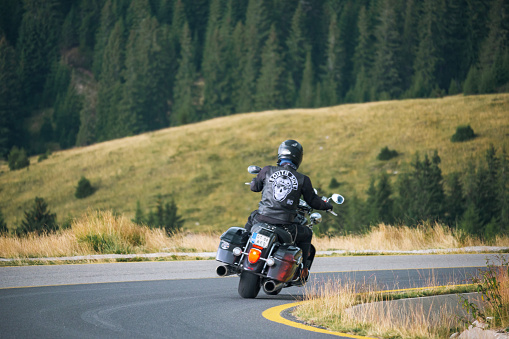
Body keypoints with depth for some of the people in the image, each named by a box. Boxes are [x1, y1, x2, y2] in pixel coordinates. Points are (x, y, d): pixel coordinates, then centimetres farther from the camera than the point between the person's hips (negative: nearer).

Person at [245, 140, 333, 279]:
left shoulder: (268, 171, 3)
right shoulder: (303, 180, 2)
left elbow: (254, 187, 18)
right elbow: (313, 201, 11)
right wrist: (326, 205, 34)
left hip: (262, 219, 2)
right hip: (285, 225, -2)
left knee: (252, 218, 38)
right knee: (306, 234, 28)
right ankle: (301, 271, 25)